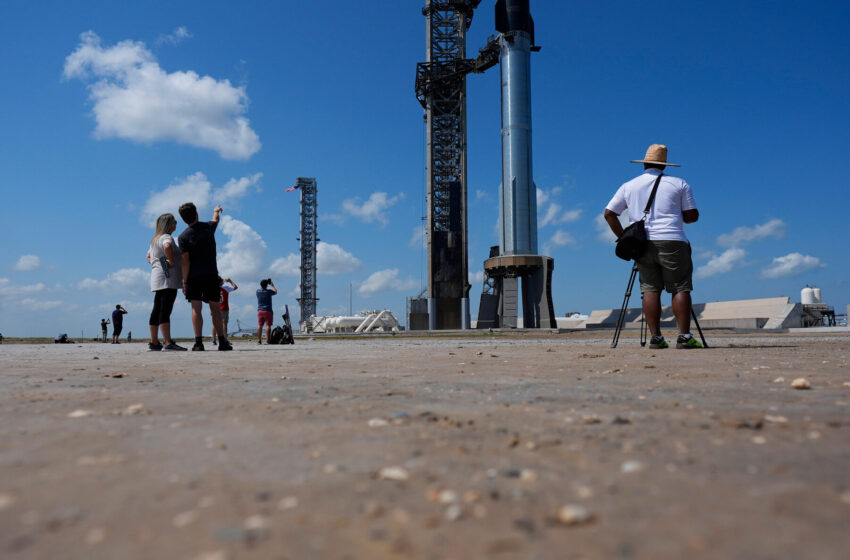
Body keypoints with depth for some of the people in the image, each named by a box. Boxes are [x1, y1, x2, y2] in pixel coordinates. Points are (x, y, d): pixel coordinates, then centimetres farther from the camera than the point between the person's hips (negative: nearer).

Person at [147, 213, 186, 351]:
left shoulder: (155, 239, 23)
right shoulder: (166, 237, -9)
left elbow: (148, 256, 35)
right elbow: (167, 246, -32)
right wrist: (171, 261, -20)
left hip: (158, 279, 10)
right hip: (167, 278, -10)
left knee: (157, 310, 10)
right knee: (165, 310, -15)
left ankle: (154, 342, 15)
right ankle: (168, 342, -19)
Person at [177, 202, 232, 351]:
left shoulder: (183, 237, -6)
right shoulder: (208, 227, 4)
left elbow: (186, 262, -10)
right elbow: (216, 219, 29)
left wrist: (184, 281, -5)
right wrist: (216, 210, 51)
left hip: (194, 276, -3)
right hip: (211, 274, 3)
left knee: (196, 309, -4)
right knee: (215, 308, 7)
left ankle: (198, 342, -11)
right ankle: (222, 341, 6)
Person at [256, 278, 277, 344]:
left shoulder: (258, 291, 1)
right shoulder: (268, 292, -9)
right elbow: (275, 291, 12)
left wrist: (265, 282, 29)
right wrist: (272, 285, 25)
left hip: (260, 311, 4)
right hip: (268, 311, -4)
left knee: (260, 325, 4)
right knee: (268, 325, -4)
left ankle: (259, 340, 1)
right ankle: (268, 340, -8)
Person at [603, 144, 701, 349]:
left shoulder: (628, 186, 13)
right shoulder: (679, 184, 8)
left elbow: (609, 213, 11)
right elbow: (692, 216, 6)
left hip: (642, 245, 3)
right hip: (672, 242, -2)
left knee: (650, 290, 3)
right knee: (680, 288, 0)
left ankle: (655, 337, 0)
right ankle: (684, 337, -5)